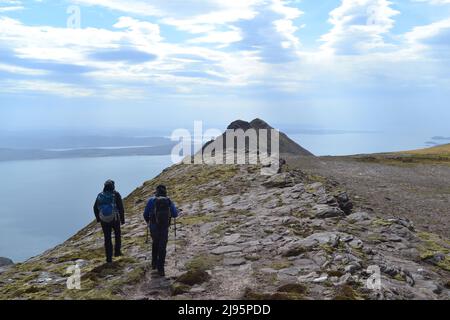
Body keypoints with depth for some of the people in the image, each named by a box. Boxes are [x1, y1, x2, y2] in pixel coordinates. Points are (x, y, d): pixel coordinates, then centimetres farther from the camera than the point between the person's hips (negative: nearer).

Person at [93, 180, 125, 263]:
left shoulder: (100, 195, 1)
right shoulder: (116, 195, -8)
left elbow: (95, 208, 9)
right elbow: (121, 208, -9)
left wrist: (98, 218, 22)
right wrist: (122, 219, -1)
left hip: (104, 220, 2)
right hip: (114, 219, -2)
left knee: (107, 238, 10)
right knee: (117, 234, 24)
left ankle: (109, 258, 11)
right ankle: (117, 251, 25)